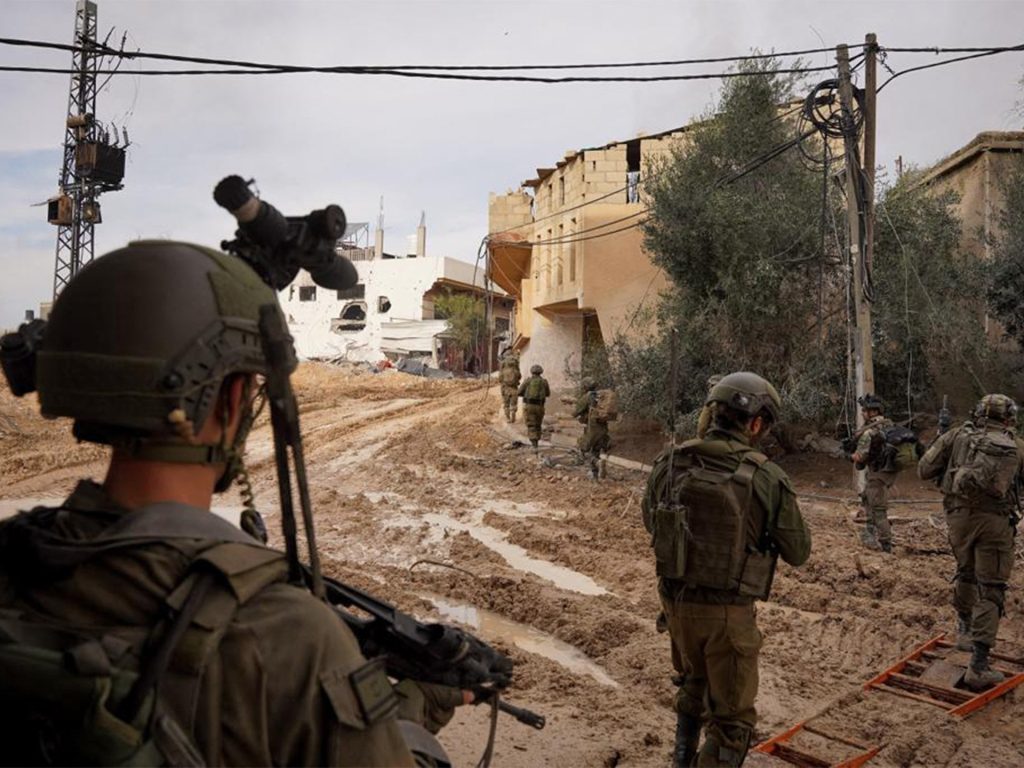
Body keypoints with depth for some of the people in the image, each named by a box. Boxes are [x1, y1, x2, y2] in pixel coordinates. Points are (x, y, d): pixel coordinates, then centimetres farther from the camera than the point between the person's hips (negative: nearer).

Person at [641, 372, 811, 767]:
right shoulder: (767, 478, -17)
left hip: (675, 600, 5)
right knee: (731, 719, 12)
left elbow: (650, 522, 12)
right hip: (727, 611, -5)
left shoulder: (669, 463, -6)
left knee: (694, 683, 32)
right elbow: (798, 552, -4)